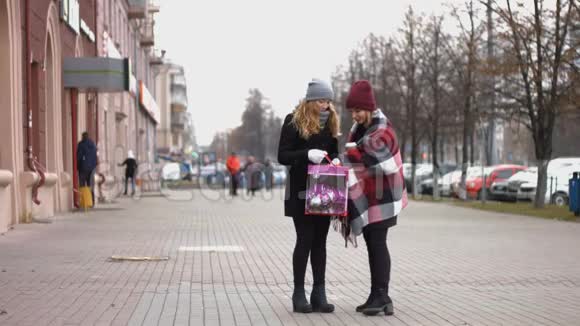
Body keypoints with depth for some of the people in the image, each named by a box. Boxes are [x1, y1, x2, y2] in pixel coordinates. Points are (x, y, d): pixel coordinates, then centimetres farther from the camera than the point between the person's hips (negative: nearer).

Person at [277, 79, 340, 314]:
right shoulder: (294, 121, -6)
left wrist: (335, 160, -6)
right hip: (301, 192, -5)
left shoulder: (330, 122, 10)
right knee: (305, 240, -4)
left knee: (320, 241, 6)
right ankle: (299, 294, 4)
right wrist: (307, 154, -25)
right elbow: (282, 156, -9)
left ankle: (319, 293, 10)